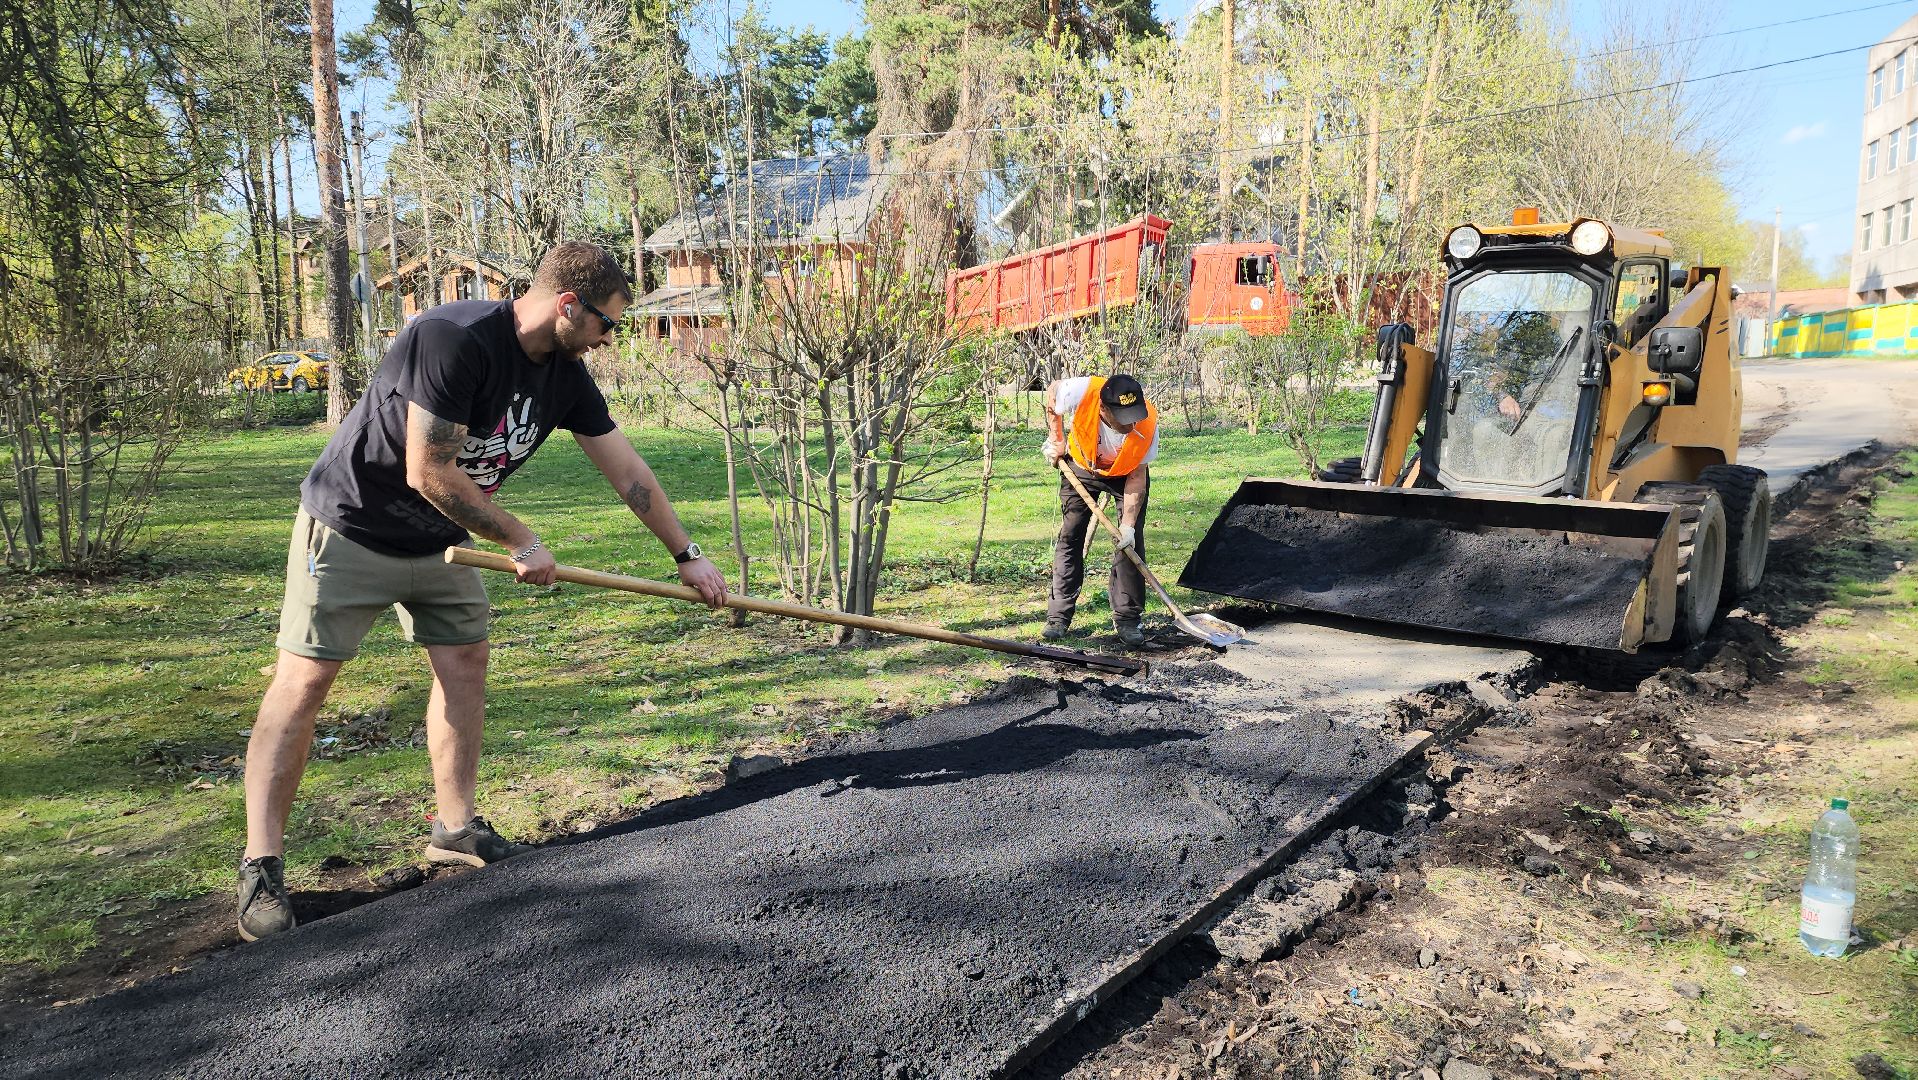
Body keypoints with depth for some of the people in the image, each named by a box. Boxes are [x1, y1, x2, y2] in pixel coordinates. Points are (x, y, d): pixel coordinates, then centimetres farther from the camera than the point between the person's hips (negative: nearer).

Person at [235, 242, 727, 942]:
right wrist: (520, 544, -20)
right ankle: (261, 866, -1)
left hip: (439, 541, 8)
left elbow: (627, 471, 2)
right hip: (350, 527, -8)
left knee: (465, 662, 5)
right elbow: (428, 474, -30)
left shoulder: (563, 375, -5)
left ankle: (455, 829, 18)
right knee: (303, 680, -7)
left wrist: (687, 555, 4)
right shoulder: (455, 338, -30)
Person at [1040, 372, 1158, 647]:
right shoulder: (1081, 392, -38)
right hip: (1081, 466, 0)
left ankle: (1127, 619, 0)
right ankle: (1058, 617, 5)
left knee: (1131, 542, -8)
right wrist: (1057, 439, -9)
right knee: (1069, 537, -2)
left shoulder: (1148, 423, -35)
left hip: (1127, 473, 0)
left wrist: (1128, 523, -29)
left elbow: (1137, 477, -24)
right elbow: (1052, 392, -13)